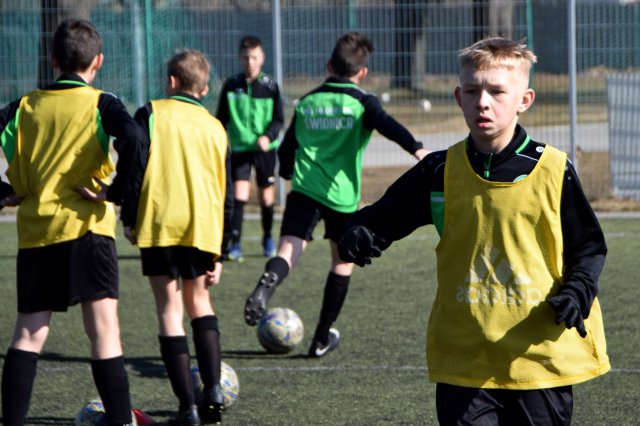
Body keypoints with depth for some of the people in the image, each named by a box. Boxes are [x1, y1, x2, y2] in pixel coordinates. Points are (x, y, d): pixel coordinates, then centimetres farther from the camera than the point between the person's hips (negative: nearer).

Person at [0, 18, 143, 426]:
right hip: (86, 227, -3)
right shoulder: (101, 104, -1)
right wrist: (120, 192, -10)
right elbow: (133, 139, -19)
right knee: (104, 329, -3)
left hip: (34, 231, 4)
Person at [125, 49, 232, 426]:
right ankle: (213, 389, 8)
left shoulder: (152, 113, 4)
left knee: (170, 307, 1)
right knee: (199, 300, 22)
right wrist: (219, 253, 21)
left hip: (160, 224, -3)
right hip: (204, 226, 3)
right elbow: (226, 193, 15)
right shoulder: (215, 127, 15)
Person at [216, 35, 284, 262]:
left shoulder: (270, 86, -3)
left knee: (267, 194, 10)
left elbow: (279, 119, -2)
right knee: (239, 194, -13)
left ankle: (268, 239, 30)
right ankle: (235, 245, -15)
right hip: (239, 148, 0)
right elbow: (222, 119, 9)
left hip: (265, 149, 0)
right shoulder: (231, 85, 0)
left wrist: (268, 136, -19)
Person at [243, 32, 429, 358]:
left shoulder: (306, 103, 12)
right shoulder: (361, 103, 0)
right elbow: (386, 125, -21)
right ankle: (322, 338, 23)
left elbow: (285, 152, 16)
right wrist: (416, 149, -35)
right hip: (342, 196, -1)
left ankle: (267, 284, -49)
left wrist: (290, 174, 37)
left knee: (289, 250, -13)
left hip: (304, 192, 2)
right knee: (343, 262, 18)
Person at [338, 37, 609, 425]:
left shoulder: (553, 171, -3)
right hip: (463, 359, 1)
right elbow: (383, 217, 12)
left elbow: (589, 246, 5)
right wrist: (360, 236, -11)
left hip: (541, 353, -1)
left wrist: (577, 292, -13)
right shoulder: (441, 172, 2)